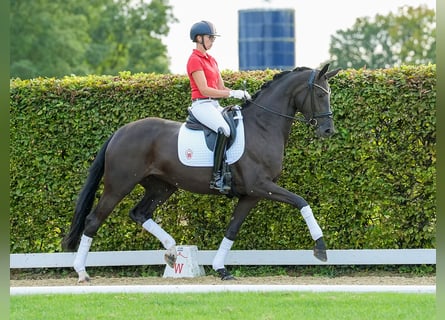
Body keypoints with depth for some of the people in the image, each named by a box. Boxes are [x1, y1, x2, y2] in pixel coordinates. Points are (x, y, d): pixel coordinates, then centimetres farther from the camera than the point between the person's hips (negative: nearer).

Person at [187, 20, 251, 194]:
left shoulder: (211, 60, 20)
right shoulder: (195, 60, -8)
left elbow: (221, 87, 18)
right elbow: (204, 90, -16)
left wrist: (241, 93, -1)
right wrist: (233, 94, -18)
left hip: (215, 105, 10)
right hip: (202, 105, -10)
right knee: (224, 129, -33)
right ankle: (216, 177, -37)